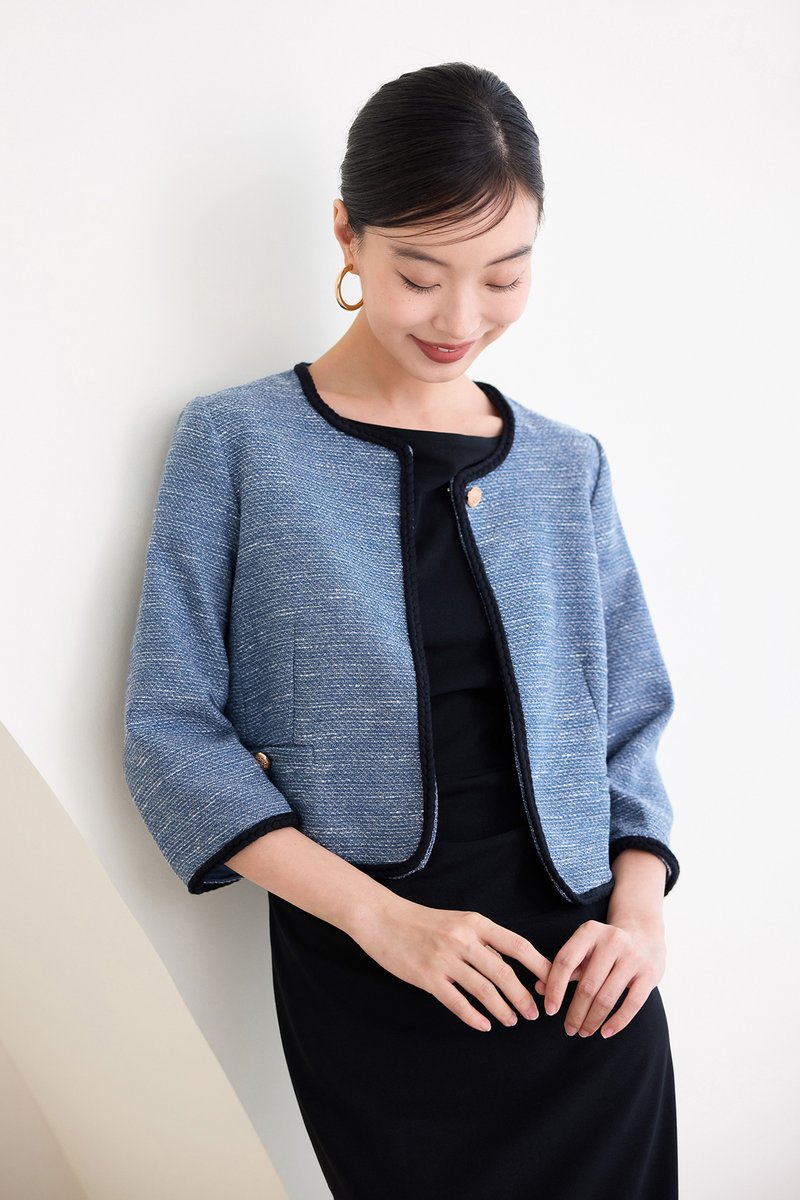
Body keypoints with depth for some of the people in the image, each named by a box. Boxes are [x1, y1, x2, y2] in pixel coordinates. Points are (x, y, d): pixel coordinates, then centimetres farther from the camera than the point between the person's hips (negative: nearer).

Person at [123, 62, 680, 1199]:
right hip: (363, 980, -3)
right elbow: (172, 727, -6)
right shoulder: (236, 443, -3)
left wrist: (640, 909, -7)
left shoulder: (568, 466, 6)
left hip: (578, 975, 3)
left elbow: (629, 720, 11)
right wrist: (374, 914, -16)